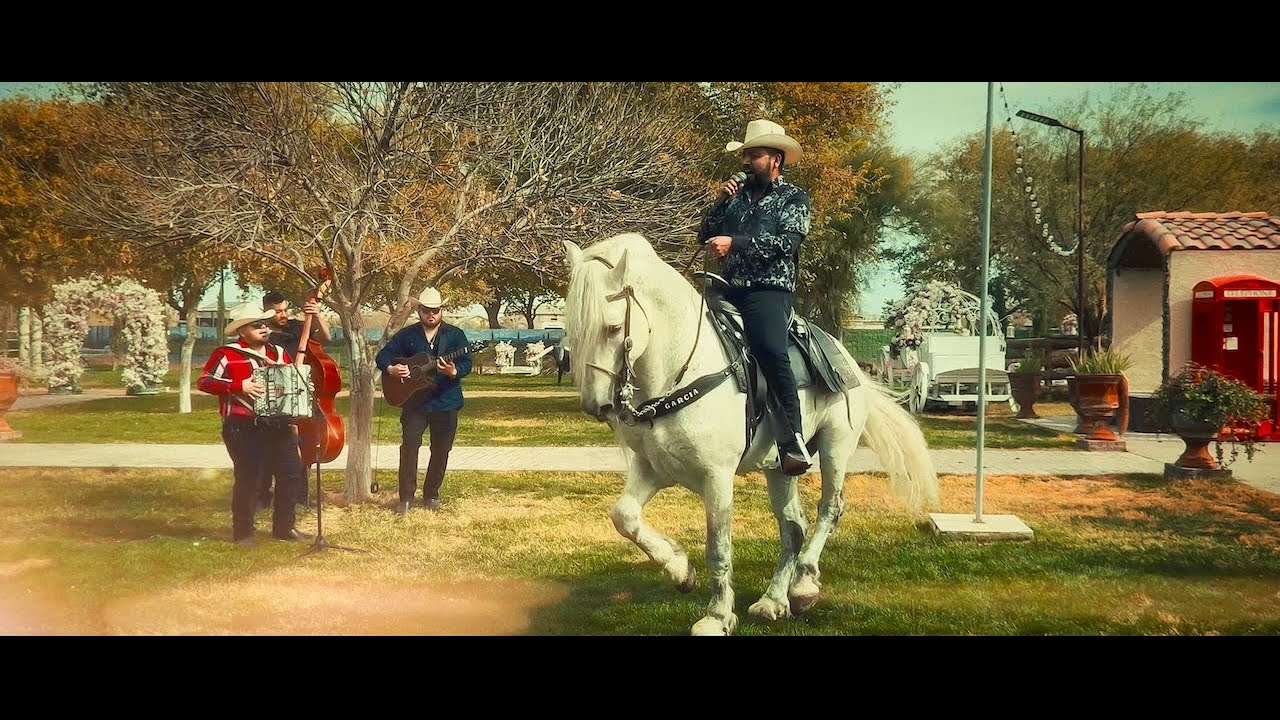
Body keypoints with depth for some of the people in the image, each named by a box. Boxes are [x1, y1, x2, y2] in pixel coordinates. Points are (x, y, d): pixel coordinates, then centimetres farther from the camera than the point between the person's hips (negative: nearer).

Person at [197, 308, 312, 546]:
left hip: (278, 425, 6)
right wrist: (239, 385, -22)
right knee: (248, 478, -5)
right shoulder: (227, 354, -4)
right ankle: (243, 532, 10)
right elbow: (204, 381, -12)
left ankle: (284, 527, 19)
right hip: (243, 428, -6)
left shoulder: (280, 353, 15)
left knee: (291, 473, 5)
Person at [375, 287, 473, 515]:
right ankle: (406, 497, -2)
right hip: (414, 402, 0)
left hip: (446, 402, 0)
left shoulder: (455, 335, 1)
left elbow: (467, 363, -6)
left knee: (441, 451, 7)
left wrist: (453, 371, -28)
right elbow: (382, 356, 8)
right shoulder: (406, 335, 5)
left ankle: (431, 495, 22)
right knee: (409, 446, -9)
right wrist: (391, 369, -13)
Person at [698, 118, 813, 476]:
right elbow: (705, 236, 17)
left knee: (770, 351, -31)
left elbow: (786, 242, -10)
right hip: (729, 290, 6)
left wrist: (735, 243, -17)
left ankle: (795, 440, -32)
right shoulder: (737, 196, 21)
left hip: (769, 290, -6)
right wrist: (722, 202, 3)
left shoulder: (794, 198, 7)